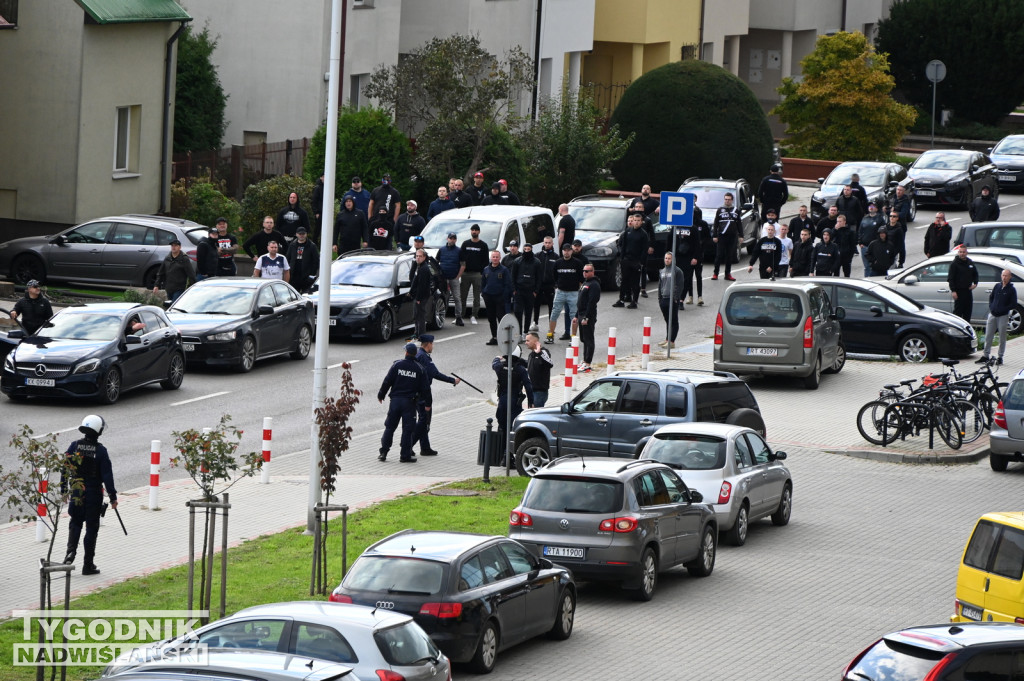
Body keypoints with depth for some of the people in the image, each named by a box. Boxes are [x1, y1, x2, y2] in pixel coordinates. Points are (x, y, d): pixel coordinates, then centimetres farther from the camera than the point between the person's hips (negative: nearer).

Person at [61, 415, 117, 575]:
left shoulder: (74, 446, -3)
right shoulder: (100, 450, -12)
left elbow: (65, 470, 1)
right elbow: (107, 475, -11)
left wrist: (64, 490, 13)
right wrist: (113, 497, -3)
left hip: (75, 494, 2)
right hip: (94, 494, -2)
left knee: (75, 523, 21)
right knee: (91, 528, 7)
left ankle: (71, 551, -2)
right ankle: (88, 565, 11)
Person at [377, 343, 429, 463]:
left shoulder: (397, 364, -3)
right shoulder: (419, 368, -1)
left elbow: (387, 381, -3)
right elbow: (425, 387, 1)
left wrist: (381, 395, 8)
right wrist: (427, 403, 9)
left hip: (395, 399, 1)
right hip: (410, 402, -1)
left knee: (389, 427, 10)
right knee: (408, 429, 4)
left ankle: (383, 453, 8)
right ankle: (405, 455, 3)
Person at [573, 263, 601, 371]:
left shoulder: (594, 285, -14)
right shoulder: (585, 283, 18)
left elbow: (592, 302, -21)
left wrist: (586, 318, -24)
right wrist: (576, 316, 21)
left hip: (589, 317, -10)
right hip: (582, 315, 10)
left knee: (588, 340, -8)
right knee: (584, 340, 14)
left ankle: (587, 364, -8)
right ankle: (585, 362, 20)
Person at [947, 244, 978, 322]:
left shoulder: (970, 263, 12)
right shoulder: (954, 264, -6)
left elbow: (975, 274, 25)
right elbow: (950, 278, -10)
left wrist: (975, 283, 6)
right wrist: (953, 291, -18)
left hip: (968, 291, 6)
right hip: (959, 292, -6)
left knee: (968, 313, 10)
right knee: (958, 311, -7)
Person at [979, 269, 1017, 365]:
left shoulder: (1012, 290, -3)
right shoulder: (997, 286, 8)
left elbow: (1014, 304, -6)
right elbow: (991, 297, 18)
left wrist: (1002, 310, -13)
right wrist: (991, 307, 2)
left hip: (1003, 316, -4)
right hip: (992, 315, 4)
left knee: (1002, 338, 1)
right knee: (988, 336, 4)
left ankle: (1000, 357, 9)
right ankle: (985, 355, 11)